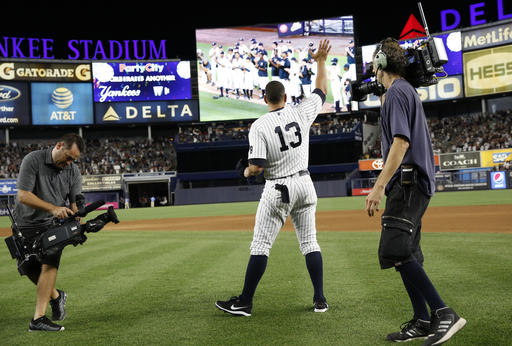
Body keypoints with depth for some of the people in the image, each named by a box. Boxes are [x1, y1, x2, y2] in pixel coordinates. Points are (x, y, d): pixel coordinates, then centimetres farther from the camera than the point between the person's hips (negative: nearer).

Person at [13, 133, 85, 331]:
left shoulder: (73, 171, -1)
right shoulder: (33, 160, -15)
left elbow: (76, 203, 0)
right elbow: (23, 196, -22)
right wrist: (53, 208, -31)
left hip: (52, 225, 1)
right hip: (25, 224, -1)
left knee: (49, 264, -18)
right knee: (28, 268, -1)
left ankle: (38, 318, -19)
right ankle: (55, 296, 27)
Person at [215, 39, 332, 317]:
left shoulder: (259, 126, -12)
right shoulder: (301, 113, -2)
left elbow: (257, 167, -19)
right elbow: (321, 91, 16)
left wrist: (245, 172, 4)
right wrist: (321, 62, 26)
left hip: (277, 189, -4)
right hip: (304, 184, 4)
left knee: (261, 245, 0)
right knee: (309, 242, 11)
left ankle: (244, 302, 4)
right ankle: (320, 299, 12)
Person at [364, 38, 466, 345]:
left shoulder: (397, 92, -9)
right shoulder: (408, 91, 23)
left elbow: (401, 141, -21)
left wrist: (379, 186, -25)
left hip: (408, 182, -11)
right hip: (413, 183, 11)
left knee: (394, 251, -19)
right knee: (404, 254, 10)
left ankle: (444, 313, -19)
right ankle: (422, 321, 13)